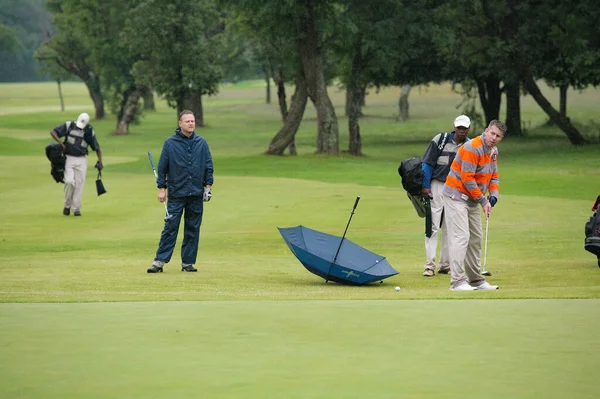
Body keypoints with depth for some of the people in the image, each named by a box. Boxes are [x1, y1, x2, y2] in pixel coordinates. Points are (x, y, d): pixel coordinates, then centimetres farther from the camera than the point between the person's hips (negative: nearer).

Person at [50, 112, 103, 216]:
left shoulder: (89, 132, -1)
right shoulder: (69, 125, -5)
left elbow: (97, 148, 6)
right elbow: (53, 132, -5)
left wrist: (100, 161, -5)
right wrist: (61, 143, -18)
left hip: (81, 160, 2)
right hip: (69, 158, -2)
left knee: (79, 183, -3)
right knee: (69, 181, -16)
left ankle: (76, 208, 5)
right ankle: (67, 205, 3)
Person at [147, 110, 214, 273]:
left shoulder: (201, 142, 6)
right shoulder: (170, 143, 0)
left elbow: (208, 165, 11)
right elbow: (162, 167, 2)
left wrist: (208, 186, 5)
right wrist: (162, 188, -1)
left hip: (196, 194, 3)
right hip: (176, 194, -3)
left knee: (193, 230, 5)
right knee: (170, 228, -6)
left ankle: (188, 262, 12)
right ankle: (159, 261, -4)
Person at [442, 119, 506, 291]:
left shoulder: (493, 151, 9)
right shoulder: (473, 148, -21)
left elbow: (494, 176, 15)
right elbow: (467, 178, -23)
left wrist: (493, 195, -4)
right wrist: (483, 200, -17)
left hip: (472, 200, 10)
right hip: (456, 196, -10)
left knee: (476, 239, 13)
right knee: (460, 237, -16)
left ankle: (476, 280, 21)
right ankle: (457, 281, -20)